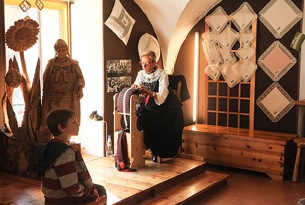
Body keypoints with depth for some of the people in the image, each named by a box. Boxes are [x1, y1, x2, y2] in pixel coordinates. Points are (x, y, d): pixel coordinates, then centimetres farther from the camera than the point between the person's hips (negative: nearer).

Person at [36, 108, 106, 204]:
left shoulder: (50, 146, 2)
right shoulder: (67, 153, -27)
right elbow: (72, 188, -29)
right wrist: (91, 191, -12)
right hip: (64, 200, -9)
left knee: (99, 189, 20)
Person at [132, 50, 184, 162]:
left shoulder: (162, 74, -13)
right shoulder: (141, 74, 4)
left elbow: (161, 97, -23)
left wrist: (149, 92, -39)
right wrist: (135, 89, -20)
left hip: (165, 108, -6)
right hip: (149, 106, 6)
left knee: (143, 120, -28)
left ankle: (157, 152, -7)